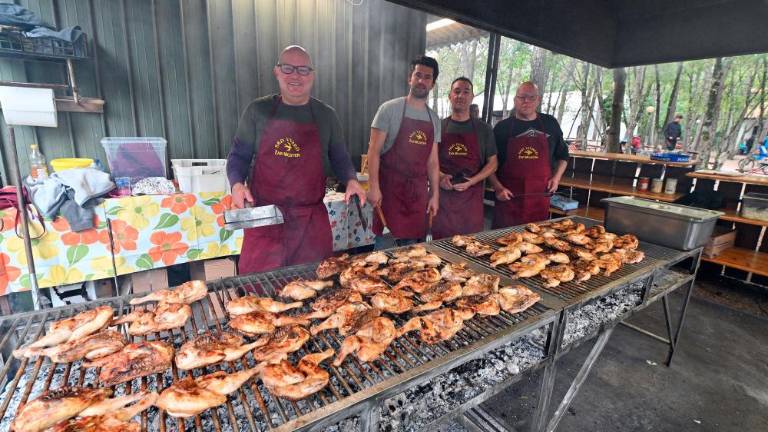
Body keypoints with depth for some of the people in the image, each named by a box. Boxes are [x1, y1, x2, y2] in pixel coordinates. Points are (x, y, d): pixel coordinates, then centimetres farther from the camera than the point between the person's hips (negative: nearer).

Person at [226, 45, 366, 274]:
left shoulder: (326, 115, 7)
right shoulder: (258, 110, 4)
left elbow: (340, 159, 13)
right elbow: (239, 155, 9)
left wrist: (351, 180, -6)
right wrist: (237, 184, -10)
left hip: (312, 219, 1)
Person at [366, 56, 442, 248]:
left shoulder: (434, 119, 12)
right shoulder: (390, 109, -3)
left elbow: (432, 161, 14)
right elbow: (374, 150, -8)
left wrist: (435, 194, 9)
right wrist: (373, 186, -16)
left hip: (418, 190, 5)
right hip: (390, 186, -4)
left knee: (411, 245, 9)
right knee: (385, 243, -2)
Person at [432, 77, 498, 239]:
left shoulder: (483, 129, 8)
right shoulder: (438, 127, 7)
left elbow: (492, 163, 7)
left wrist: (471, 182, -10)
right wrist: (439, 177, -12)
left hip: (471, 198, 1)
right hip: (443, 195, 0)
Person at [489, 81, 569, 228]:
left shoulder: (550, 124, 9)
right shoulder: (502, 127, 2)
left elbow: (562, 155, 21)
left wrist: (556, 177, 5)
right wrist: (498, 188, -8)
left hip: (540, 197, 3)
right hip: (508, 197, -2)